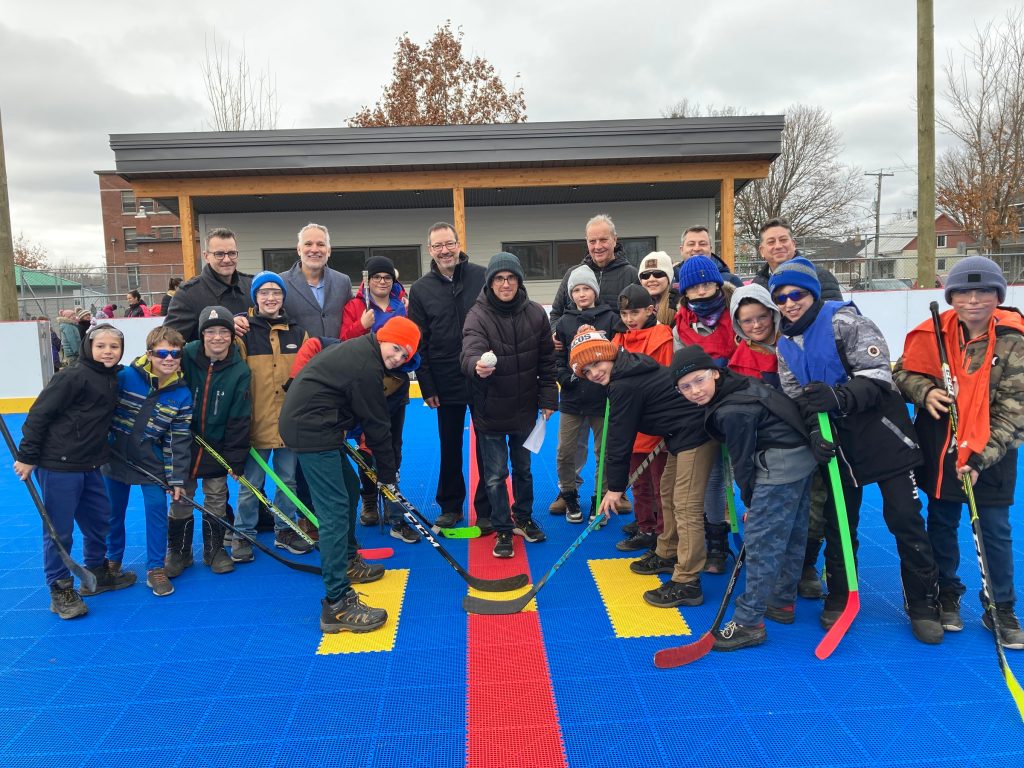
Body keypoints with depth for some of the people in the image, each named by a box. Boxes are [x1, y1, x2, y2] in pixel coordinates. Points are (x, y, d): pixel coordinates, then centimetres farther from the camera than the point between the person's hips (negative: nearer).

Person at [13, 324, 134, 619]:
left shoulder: (114, 378, 7)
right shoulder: (72, 377, -16)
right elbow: (39, 414, -15)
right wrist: (26, 456, -13)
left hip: (90, 466, 8)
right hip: (58, 465, -8)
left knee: (99, 519, 17)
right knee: (60, 529, 3)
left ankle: (97, 574, 35)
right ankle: (60, 590, 16)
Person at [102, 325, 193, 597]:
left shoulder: (182, 394, -10)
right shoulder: (125, 377, -15)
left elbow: (179, 440, -7)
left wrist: (176, 478, -8)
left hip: (152, 462, 0)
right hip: (115, 456, 0)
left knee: (157, 509, -4)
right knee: (113, 511, 13)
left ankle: (156, 568, 12)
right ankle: (113, 561, 36)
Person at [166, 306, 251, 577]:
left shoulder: (240, 371, -11)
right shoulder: (186, 357, -13)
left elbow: (239, 419, -9)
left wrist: (235, 459, -9)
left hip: (217, 446, 0)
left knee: (216, 499, 10)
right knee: (180, 498, 9)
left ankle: (214, 549, 27)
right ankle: (179, 552, 26)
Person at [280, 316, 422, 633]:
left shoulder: (357, 349, 13)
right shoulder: (366, 367, -18)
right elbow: (377, 426, -12)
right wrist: (387, 474, -1)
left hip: (307, 423, 11)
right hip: (312, 431, -11)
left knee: (349, 488, 22)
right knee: (335, 509, -13)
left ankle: (348, 561, 38)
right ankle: (337, 603, -14)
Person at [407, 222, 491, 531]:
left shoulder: (482, 277, -3)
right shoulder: (421, 289, 1)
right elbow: (418, 343, 2)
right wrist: (427, 386, -2)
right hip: (447, 384, 2)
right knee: (449, 448, 13)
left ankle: (487, 510, 18)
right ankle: (450, 507, 28)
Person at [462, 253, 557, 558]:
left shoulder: (535, 313, -5)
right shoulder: (478, 315, -15)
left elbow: (547, 360, 3)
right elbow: (470, 352, -32)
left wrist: (547, 398, 1)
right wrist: (477, 365, -54)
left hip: (524, 408, 3)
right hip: (490, 410, -3)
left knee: (523, 468, 20)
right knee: (496, 474, 5)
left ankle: (523, 518, 41)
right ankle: (503, 530, 23)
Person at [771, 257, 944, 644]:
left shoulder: (843, 321, -13)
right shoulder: (785, 345, 5)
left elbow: (877, 377, -21)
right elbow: (796, 398, 2)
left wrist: (839, 397, -38)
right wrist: (815, 428, -18)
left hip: (883, 434, -5)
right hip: (838, 443, 5)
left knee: (905, 520, -1)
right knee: (837, 523, 10)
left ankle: (923, 605, 15)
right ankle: (839, 598, 26)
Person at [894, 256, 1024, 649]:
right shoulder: (934, 332, -7)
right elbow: (903, 372, 5)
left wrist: (981, 458, -20)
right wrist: (925, 392, -18)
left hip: (991, 453, -2)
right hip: (939, 446, 2)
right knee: (941, 523, 14)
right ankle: (946, 594, 33)